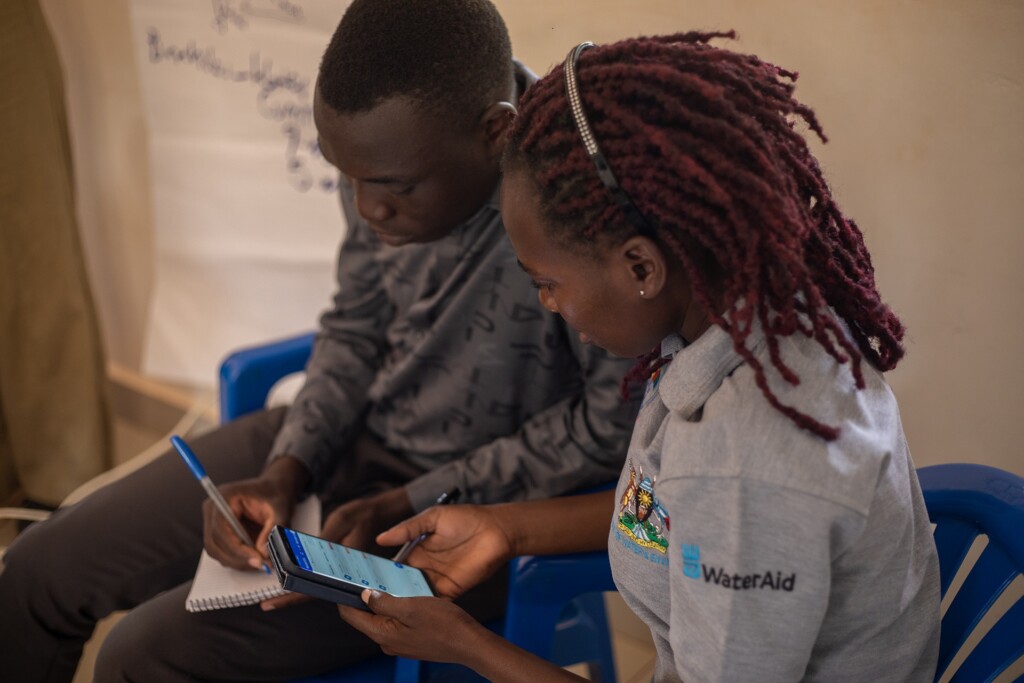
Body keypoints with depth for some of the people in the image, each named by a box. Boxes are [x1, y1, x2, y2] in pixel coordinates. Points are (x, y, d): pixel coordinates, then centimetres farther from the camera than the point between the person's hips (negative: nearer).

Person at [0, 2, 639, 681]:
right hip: (347, 439, 7)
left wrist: (406, 509, -20)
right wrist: (285, 472, -8)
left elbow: (614, 427, -20)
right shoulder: (390, 153, -10)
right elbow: (354, 329, 6)